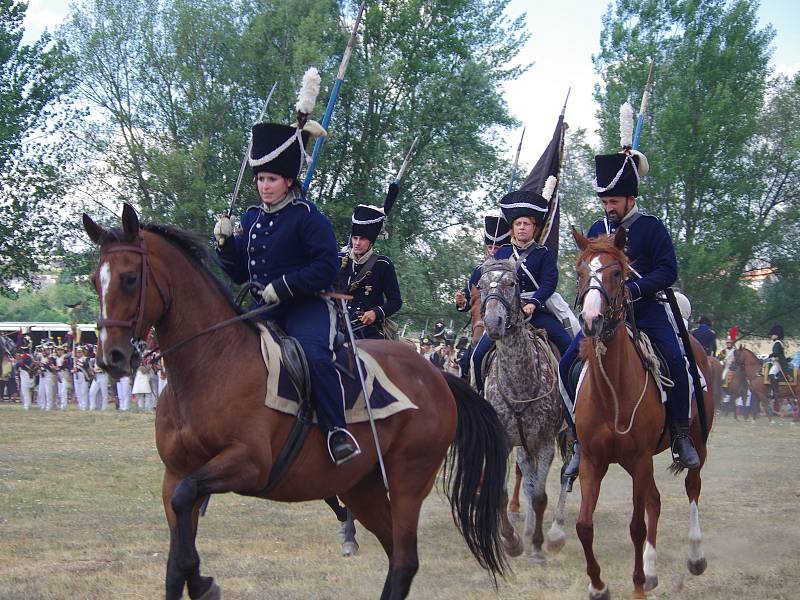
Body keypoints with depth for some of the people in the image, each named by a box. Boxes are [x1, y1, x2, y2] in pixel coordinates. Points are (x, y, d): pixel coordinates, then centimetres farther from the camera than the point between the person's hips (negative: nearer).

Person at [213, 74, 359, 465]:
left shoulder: (307, 217, -8)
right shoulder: (251, 219, 12)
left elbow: (327, 268, -14)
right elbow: (239, 274, 17)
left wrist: (284, 286, -19)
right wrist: (224, 242, 0)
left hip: (306, 305, -8)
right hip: (263, 308, 8)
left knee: (314, 354, -33)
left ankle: (337, 431, -29)